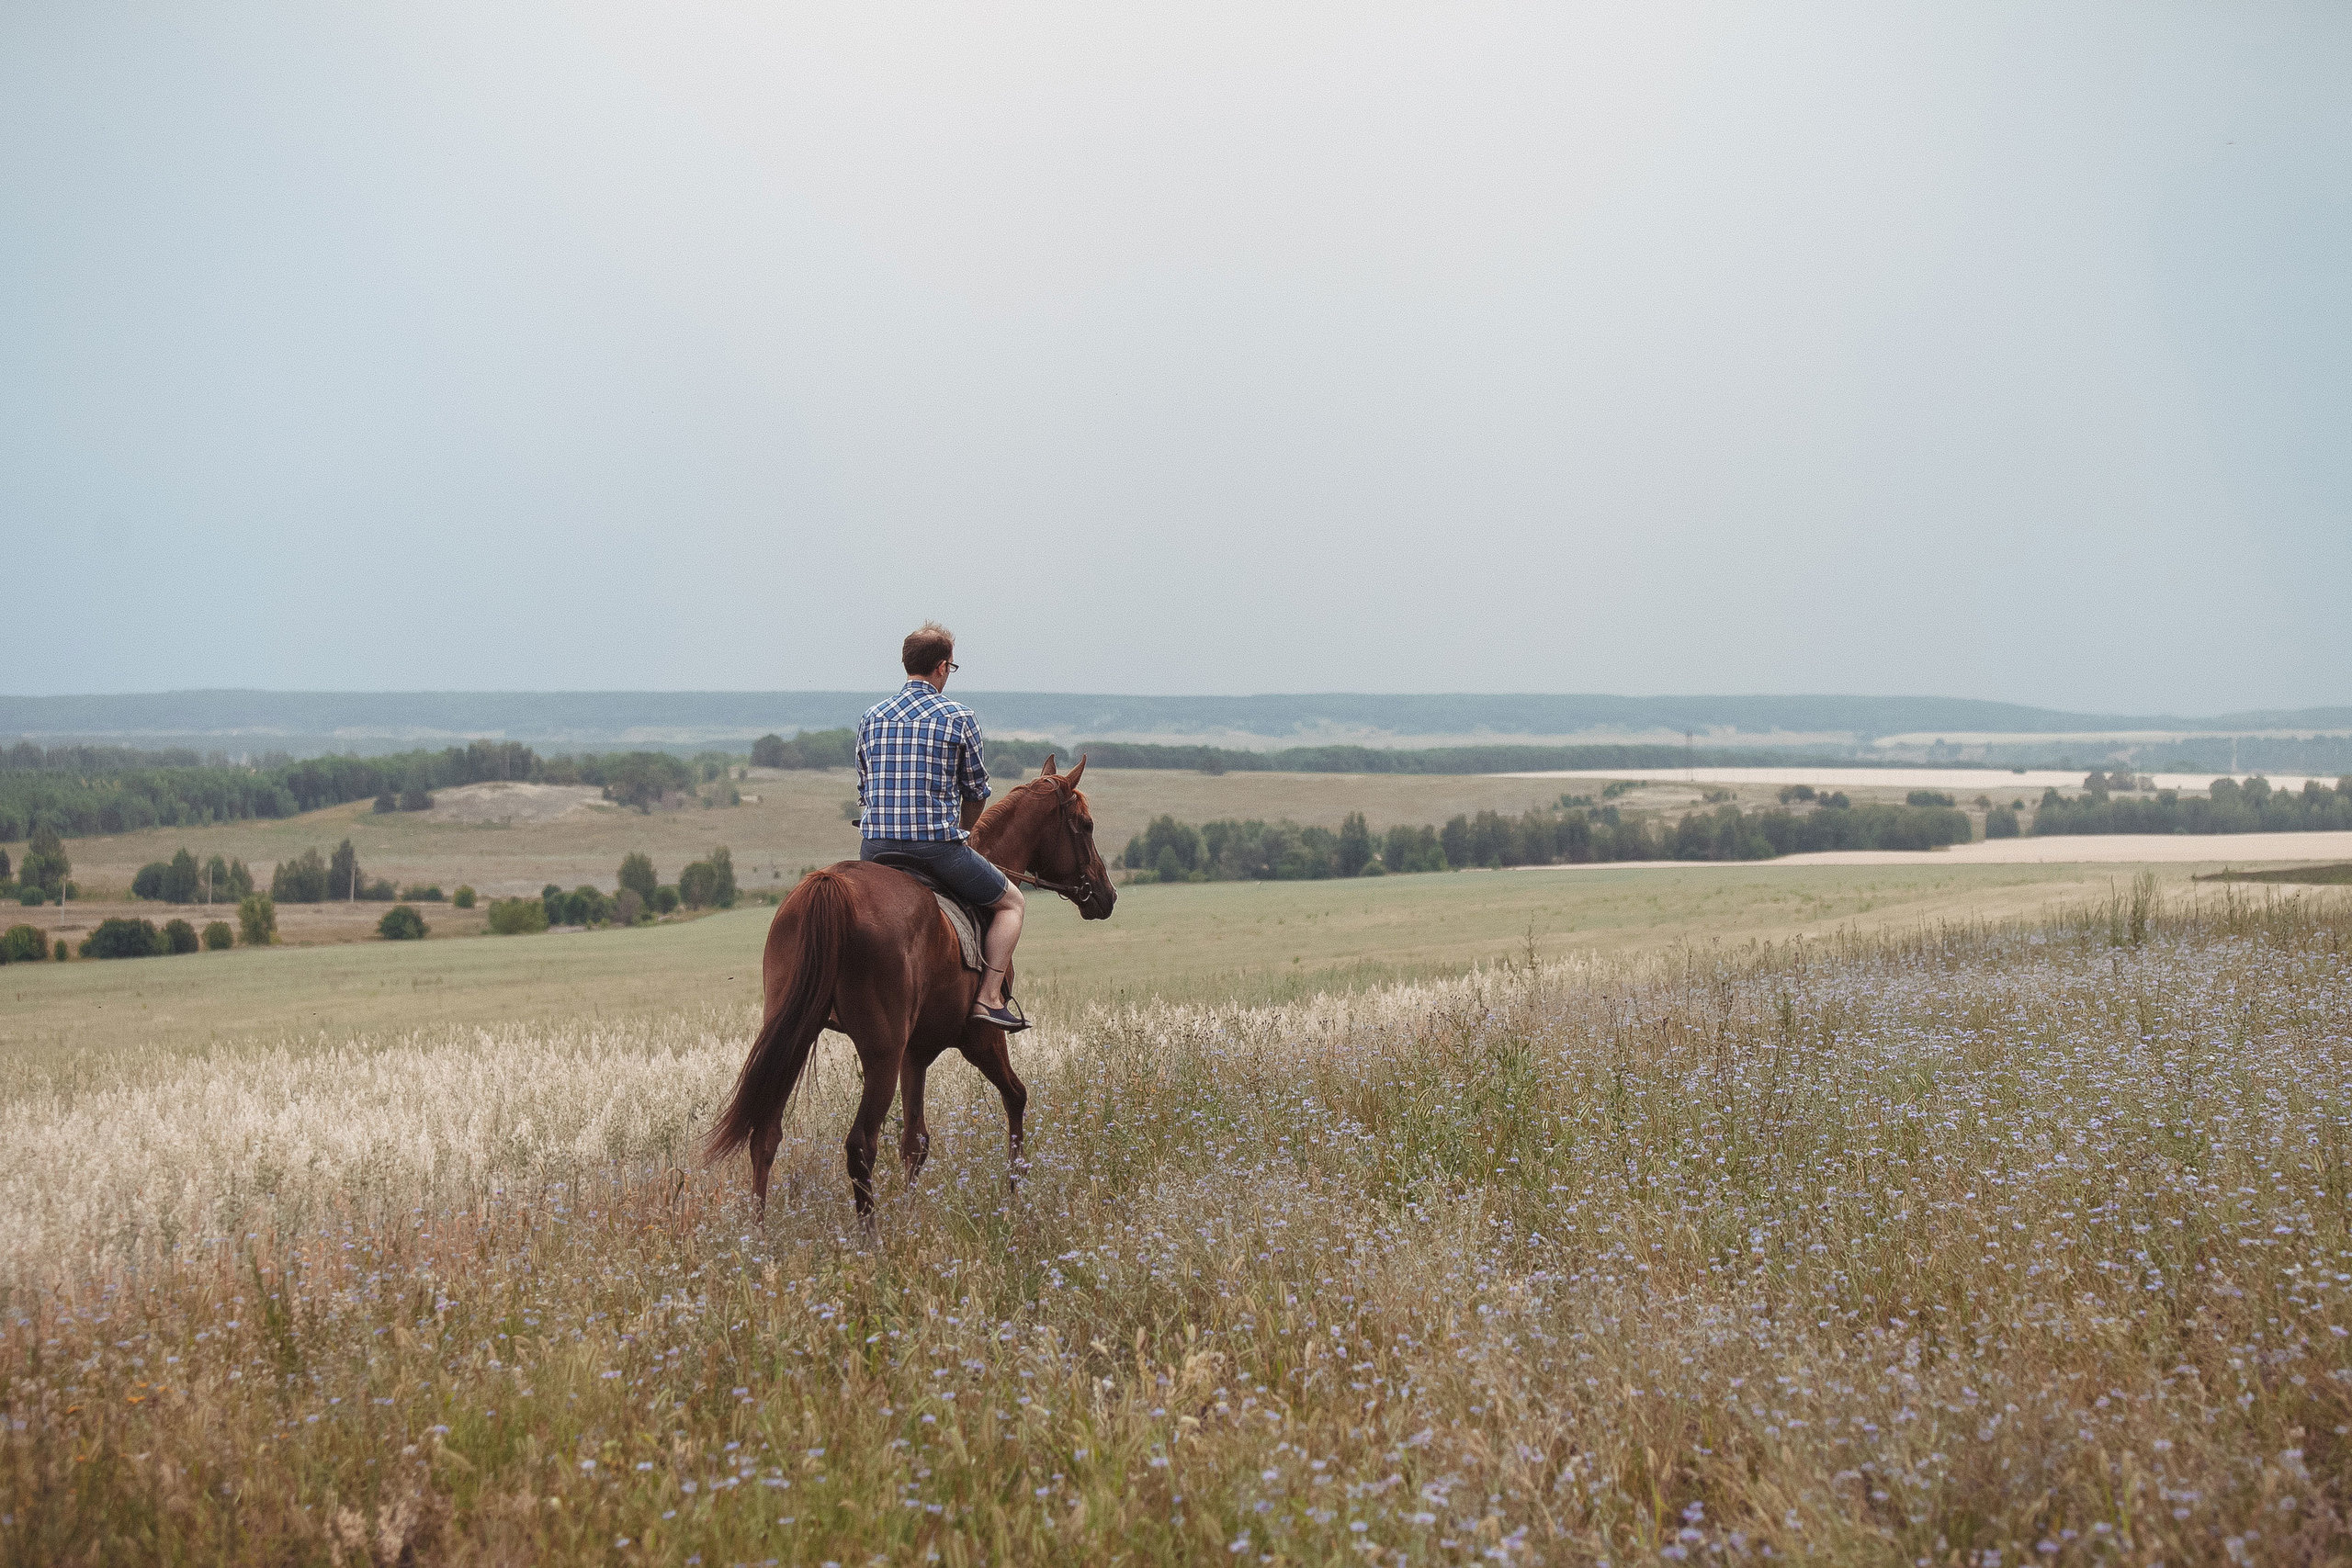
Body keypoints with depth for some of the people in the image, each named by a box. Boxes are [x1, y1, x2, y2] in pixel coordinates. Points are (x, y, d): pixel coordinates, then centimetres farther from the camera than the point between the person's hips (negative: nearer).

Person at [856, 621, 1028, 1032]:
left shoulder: (871, 717, 10)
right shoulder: (959, 717, -2)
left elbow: (863, 791, 15)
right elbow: (977, 793, 6)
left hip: (874, 849, 4)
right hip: (939, 848, -4)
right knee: (1010, 902, 17)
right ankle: (990, 997, 3)